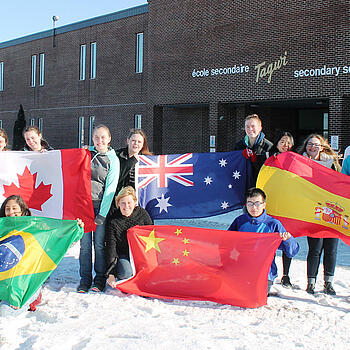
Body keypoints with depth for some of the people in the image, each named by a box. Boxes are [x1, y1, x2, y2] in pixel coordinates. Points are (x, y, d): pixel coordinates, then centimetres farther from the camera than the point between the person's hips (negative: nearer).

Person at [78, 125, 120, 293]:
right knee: (85, 243, 3)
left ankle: (100, 279, 13)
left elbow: (111, 188, -4)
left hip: (101, 205, -2)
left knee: (99, 243, 0)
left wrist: (103, 213, -10)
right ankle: (85, 279, 13)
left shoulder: (113, 159, 2)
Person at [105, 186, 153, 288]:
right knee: (125, 273, -30)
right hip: (122, 254, -1)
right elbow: (110, 246, -12)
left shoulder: (143, 214, -6)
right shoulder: (113, 221, -11)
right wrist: (111, 274, -18)